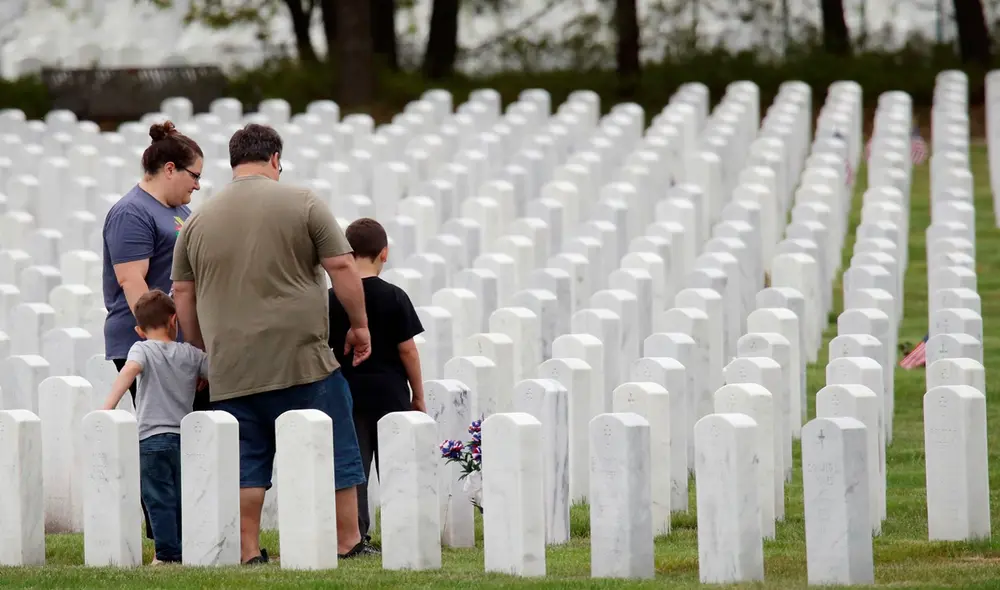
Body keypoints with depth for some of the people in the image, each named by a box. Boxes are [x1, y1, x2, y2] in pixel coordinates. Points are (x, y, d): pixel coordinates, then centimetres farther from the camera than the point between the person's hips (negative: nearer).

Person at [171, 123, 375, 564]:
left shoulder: (199, 220, 11)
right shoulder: (302, 204, -1)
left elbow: (182, 295, 13)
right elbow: (342, 268, -4)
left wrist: (204, 350, 22)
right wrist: (359, 326, 6)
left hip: (230, 368, 3)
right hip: (302, 359, -3)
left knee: (245, 462, 7)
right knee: (332, 453, 5)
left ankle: (248, 552, 3)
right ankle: (347, 543, 8)